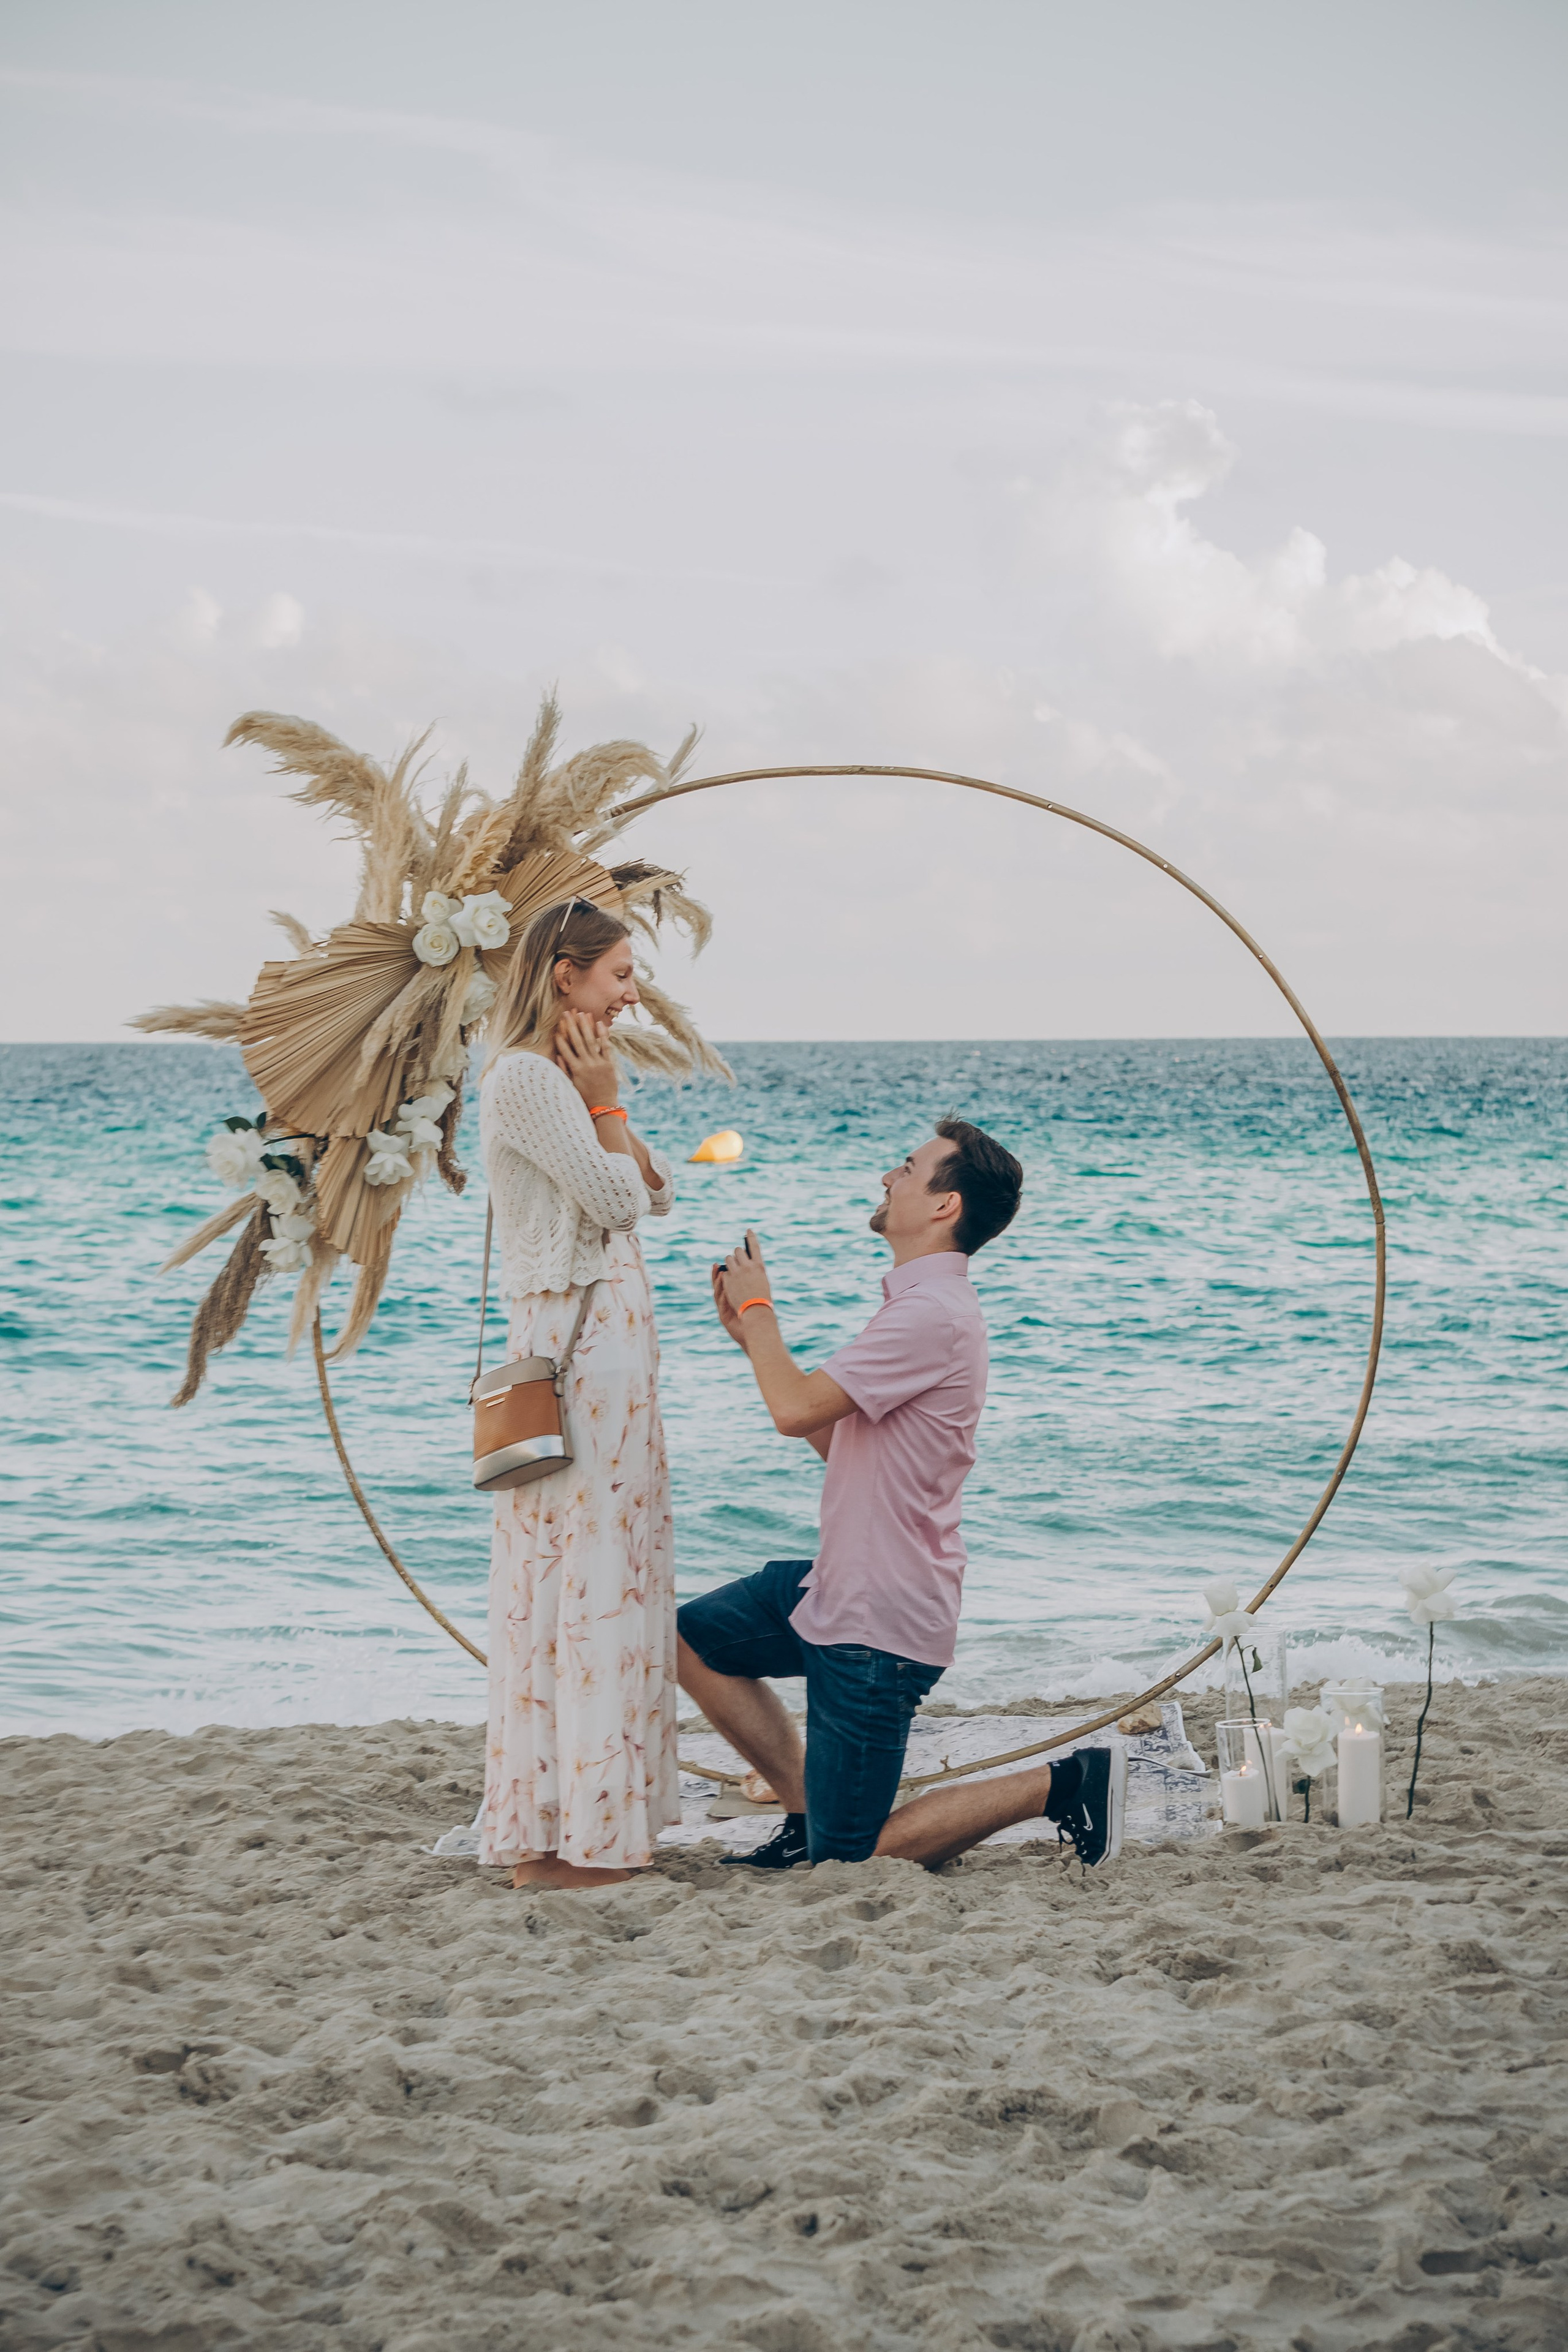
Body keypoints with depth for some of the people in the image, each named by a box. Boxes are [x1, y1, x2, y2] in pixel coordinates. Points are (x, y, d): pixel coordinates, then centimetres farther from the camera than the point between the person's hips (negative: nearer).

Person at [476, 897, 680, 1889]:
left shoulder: (573, 1074, 17)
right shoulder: (526, 1078, -14)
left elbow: (658, 1191, 14)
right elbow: (611, 1199, -16)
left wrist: (606, 1104, 3)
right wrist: (608, 1100, -6)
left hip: (613, 1334, 10)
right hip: (575, 1338, -10)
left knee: (615, 1569, 12)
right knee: (585, 1567, -8)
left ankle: (596, 1815, 18)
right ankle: (560, 1837, -4)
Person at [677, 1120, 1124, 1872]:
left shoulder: (933, 1315, -23)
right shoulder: (917, 1302, 11)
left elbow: (797, 1409, -27)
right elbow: (837, 1437, 17)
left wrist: (757, 1310, -9)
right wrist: (753, 1334, 13)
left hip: (879, 1624, -10)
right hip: (837, 1586, 10)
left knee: (850, 1857, -3)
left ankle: (1060, 1786, 1)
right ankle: (808, 1809, 17)